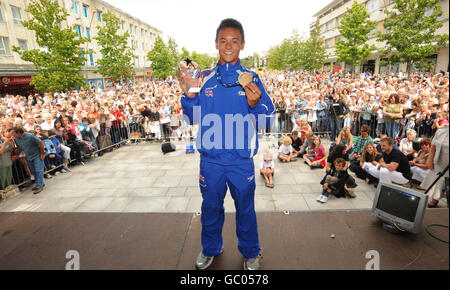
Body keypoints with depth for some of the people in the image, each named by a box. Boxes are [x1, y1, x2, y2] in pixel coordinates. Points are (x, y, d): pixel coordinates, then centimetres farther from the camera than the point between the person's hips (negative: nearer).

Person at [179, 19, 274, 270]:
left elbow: (267, 122, -5)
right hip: (211, 160, 2)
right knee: (211, 207, 19)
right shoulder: (204, 78, 1)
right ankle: (211, 248, 46)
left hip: (242, 161, -1)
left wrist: (255, 104, -25)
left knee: (245, 209, 16)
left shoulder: (252, 78, -2)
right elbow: (194, 118, 6)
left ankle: (251, 252, 42)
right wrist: (189, 96, -12)